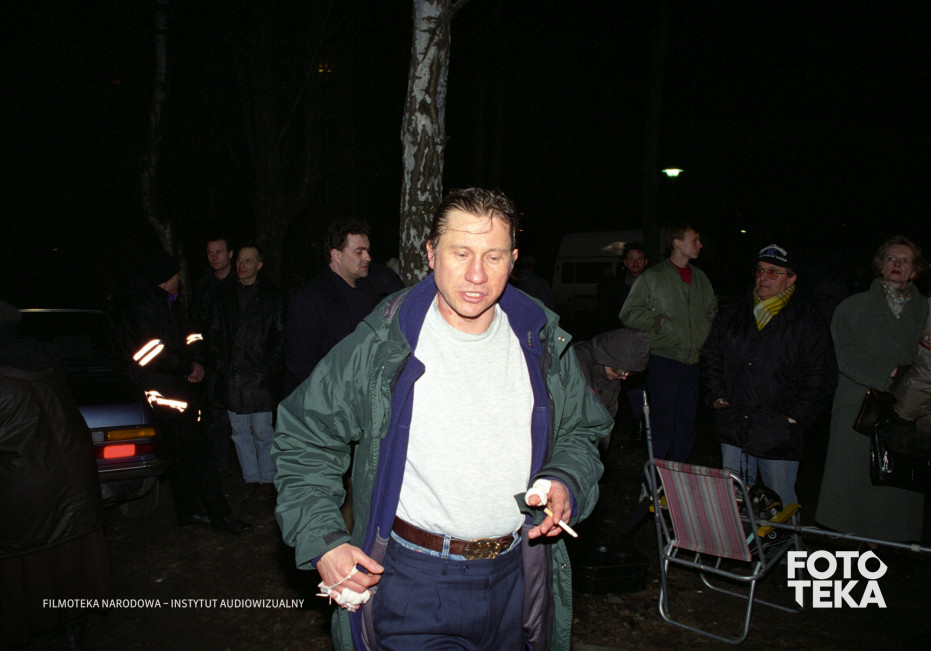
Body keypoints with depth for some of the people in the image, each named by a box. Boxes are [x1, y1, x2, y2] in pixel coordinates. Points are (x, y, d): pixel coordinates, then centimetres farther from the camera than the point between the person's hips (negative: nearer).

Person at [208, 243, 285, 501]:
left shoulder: (271, 298, 3)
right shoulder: (224, 297, 12)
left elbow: (280, 336, 1)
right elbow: (213, 335, 14)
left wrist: (268, 366, -7)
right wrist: (219, 363, 4)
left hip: (260, 379, -3)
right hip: (231, 378, 4)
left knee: (263, 432, 1)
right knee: (240, 432, 10)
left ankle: (267, 478, 16)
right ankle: (251, 478, 22)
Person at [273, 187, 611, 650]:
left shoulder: (544, 346, -2)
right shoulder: (379, 347, -13)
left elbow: (582, 431, 11)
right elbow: (305, 440, -3)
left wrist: (566, 484, -9)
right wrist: (321, 540, -10)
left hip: (514, 578, 4)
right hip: (413, 582, -3)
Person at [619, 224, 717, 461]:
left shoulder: (700, 278, 14)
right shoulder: (652, 277, -2)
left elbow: (712, 311, 27)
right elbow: (629, 314, -2)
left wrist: (704, 335, 12)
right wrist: (659, 321, -11)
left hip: (692, 362, 5)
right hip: (663, 360, -5)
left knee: (686, 425, 10)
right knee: (663, 425, -4)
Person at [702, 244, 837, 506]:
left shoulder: (807, 320, -3)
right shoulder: (731, 315, 9)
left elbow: (821, 376, -4)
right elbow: (711, 357, 16)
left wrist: (794, 416, -9)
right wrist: (717, 396, 5)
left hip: (778, 434, -3)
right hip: (733, 428, 4)